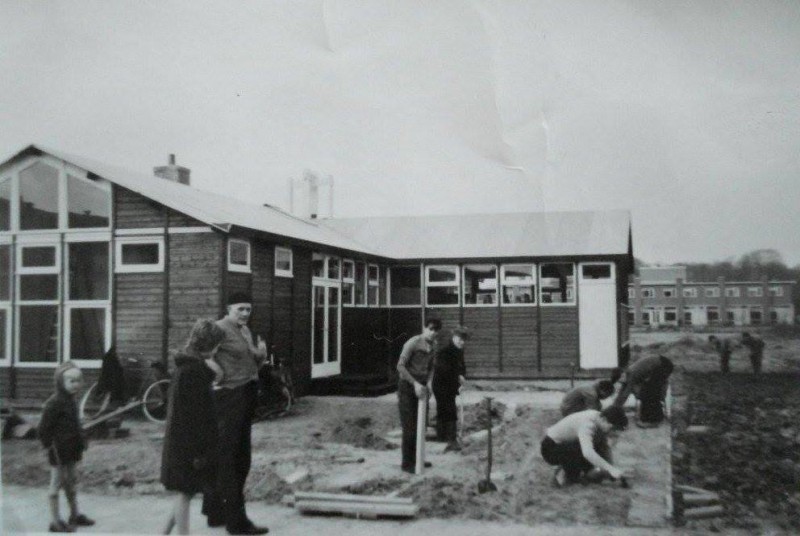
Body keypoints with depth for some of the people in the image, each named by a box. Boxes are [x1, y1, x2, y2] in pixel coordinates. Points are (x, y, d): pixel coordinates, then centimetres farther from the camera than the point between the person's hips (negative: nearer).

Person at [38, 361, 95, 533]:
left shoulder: (70, 401, 9)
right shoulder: (54, 403, -19)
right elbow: (43, 429, -18)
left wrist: (80, 444, 16)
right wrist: (51, 447, -18)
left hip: (70, 451, 9)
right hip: (59, 453, -9)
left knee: (71, 481, 18)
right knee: (57, 483, 1)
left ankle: (75, 514, 31)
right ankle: (55, 521, 11)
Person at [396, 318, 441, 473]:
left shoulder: (433, 345, 5)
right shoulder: (412, 343, -18)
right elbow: (400, 366, -20)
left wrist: (428, 382, -1)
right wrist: (415, 383, -23)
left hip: (421, 386, 7)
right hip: (407, 385, -7)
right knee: (409, 425, -5)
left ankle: (416, 458, 22)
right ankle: (406, 463, 3)